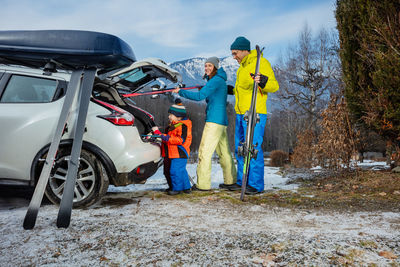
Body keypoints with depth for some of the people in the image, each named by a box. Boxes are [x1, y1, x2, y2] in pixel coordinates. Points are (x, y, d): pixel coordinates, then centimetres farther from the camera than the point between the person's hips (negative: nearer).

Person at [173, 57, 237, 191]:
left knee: (204, 151, -9)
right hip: (222, 121, 10)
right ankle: (230, 180, 23)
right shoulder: (220, 81, 19)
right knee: (224, 152, 14)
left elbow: (199, 96, -18)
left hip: (214, 121, -10)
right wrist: (204, 90, 21)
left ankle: (203, 184, -6)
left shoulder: (216, 80, -11)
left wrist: (180, 92, -11)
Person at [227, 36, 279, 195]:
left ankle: (256, 184, -2)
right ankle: (242, 181, 20)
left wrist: (263, 81, -31)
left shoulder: (260, 62, -6)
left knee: (253, 148, -10)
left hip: (255, 113, -9)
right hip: (241, 114, 9)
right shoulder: (242, 67, 22)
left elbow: (274, 86, -14)